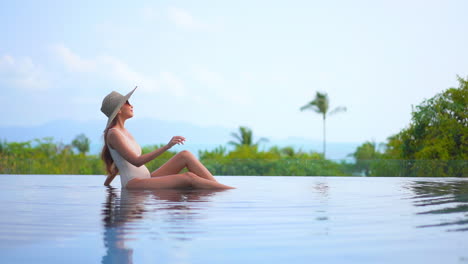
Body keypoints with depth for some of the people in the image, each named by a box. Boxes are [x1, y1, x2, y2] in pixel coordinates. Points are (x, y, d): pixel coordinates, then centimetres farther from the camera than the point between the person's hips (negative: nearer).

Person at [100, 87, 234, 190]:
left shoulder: (124, 132, 19)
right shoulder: (113, 133, -10)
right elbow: (137, 161, -21)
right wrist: (167, 146, -27)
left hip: (147, 180, 9)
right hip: (134, 184, -9)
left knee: (186, 155, -8)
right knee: (189, 178, -22)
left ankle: (218, 187, -14)